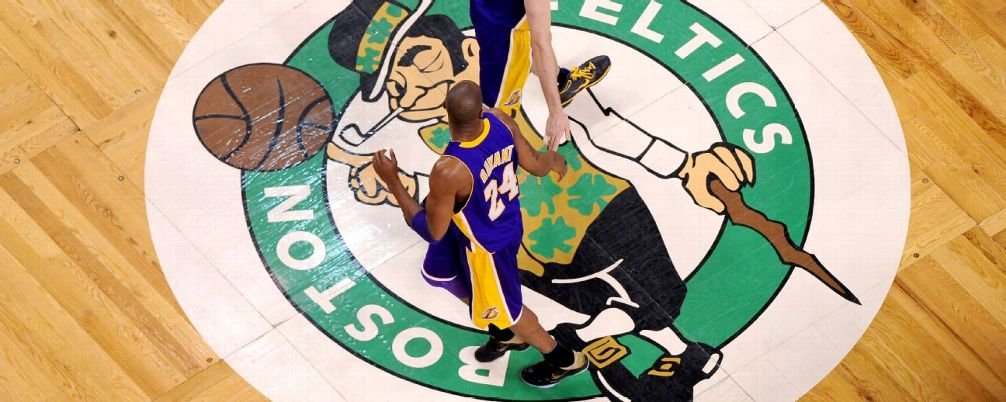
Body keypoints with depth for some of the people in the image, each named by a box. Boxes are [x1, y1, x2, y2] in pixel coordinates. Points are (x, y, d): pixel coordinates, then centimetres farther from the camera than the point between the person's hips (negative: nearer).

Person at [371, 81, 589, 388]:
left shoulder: (448, 172, -41)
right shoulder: (501, 121, -24)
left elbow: (433, 233, -25)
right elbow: (535, 165, -6)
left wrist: (393, 182, -22)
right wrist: (553, 160, 20)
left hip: (486, 246, -7)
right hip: (506, 222, 7)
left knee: (504, 309, 23)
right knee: (442, 275, 32)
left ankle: (563, 360, 48)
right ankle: (507, 335, 54)